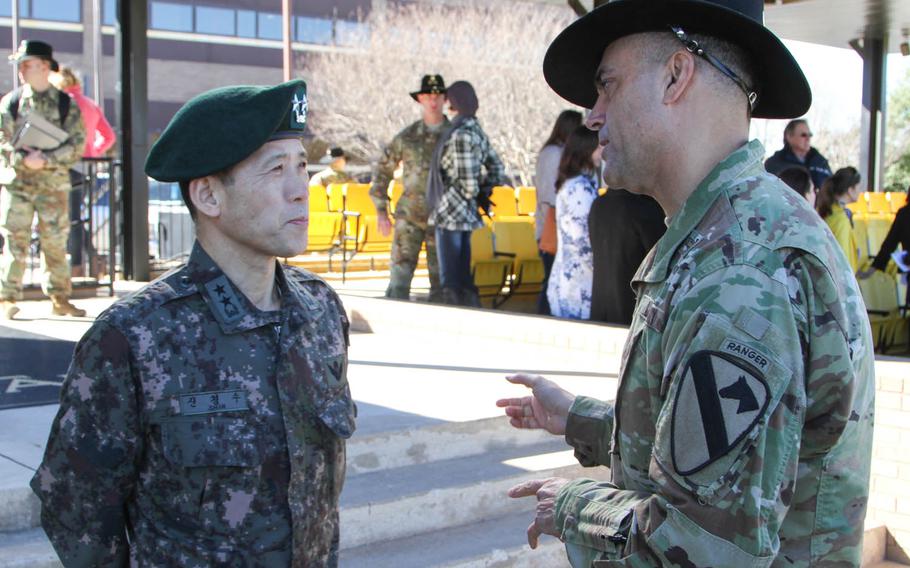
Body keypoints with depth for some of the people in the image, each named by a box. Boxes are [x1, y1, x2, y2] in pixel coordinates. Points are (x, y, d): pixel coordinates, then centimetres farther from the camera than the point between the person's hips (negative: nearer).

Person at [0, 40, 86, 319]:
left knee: (56, 243, 5)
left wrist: (46, 159, -16)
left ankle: (60, 299, 15)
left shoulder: (66, 104, 4)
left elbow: (77, 144, -4)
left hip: (53, 183, 0)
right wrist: (23, 159, -17)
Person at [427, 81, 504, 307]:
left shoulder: (460, 135, -18)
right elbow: (496, 169, 20)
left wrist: (441, 205, -6)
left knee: (450, 282, -3)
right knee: (464, 278, 15)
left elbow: (467, 184, -20)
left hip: (450, 215, -9)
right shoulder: (476, 131, 10)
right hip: (467, 215, 9)